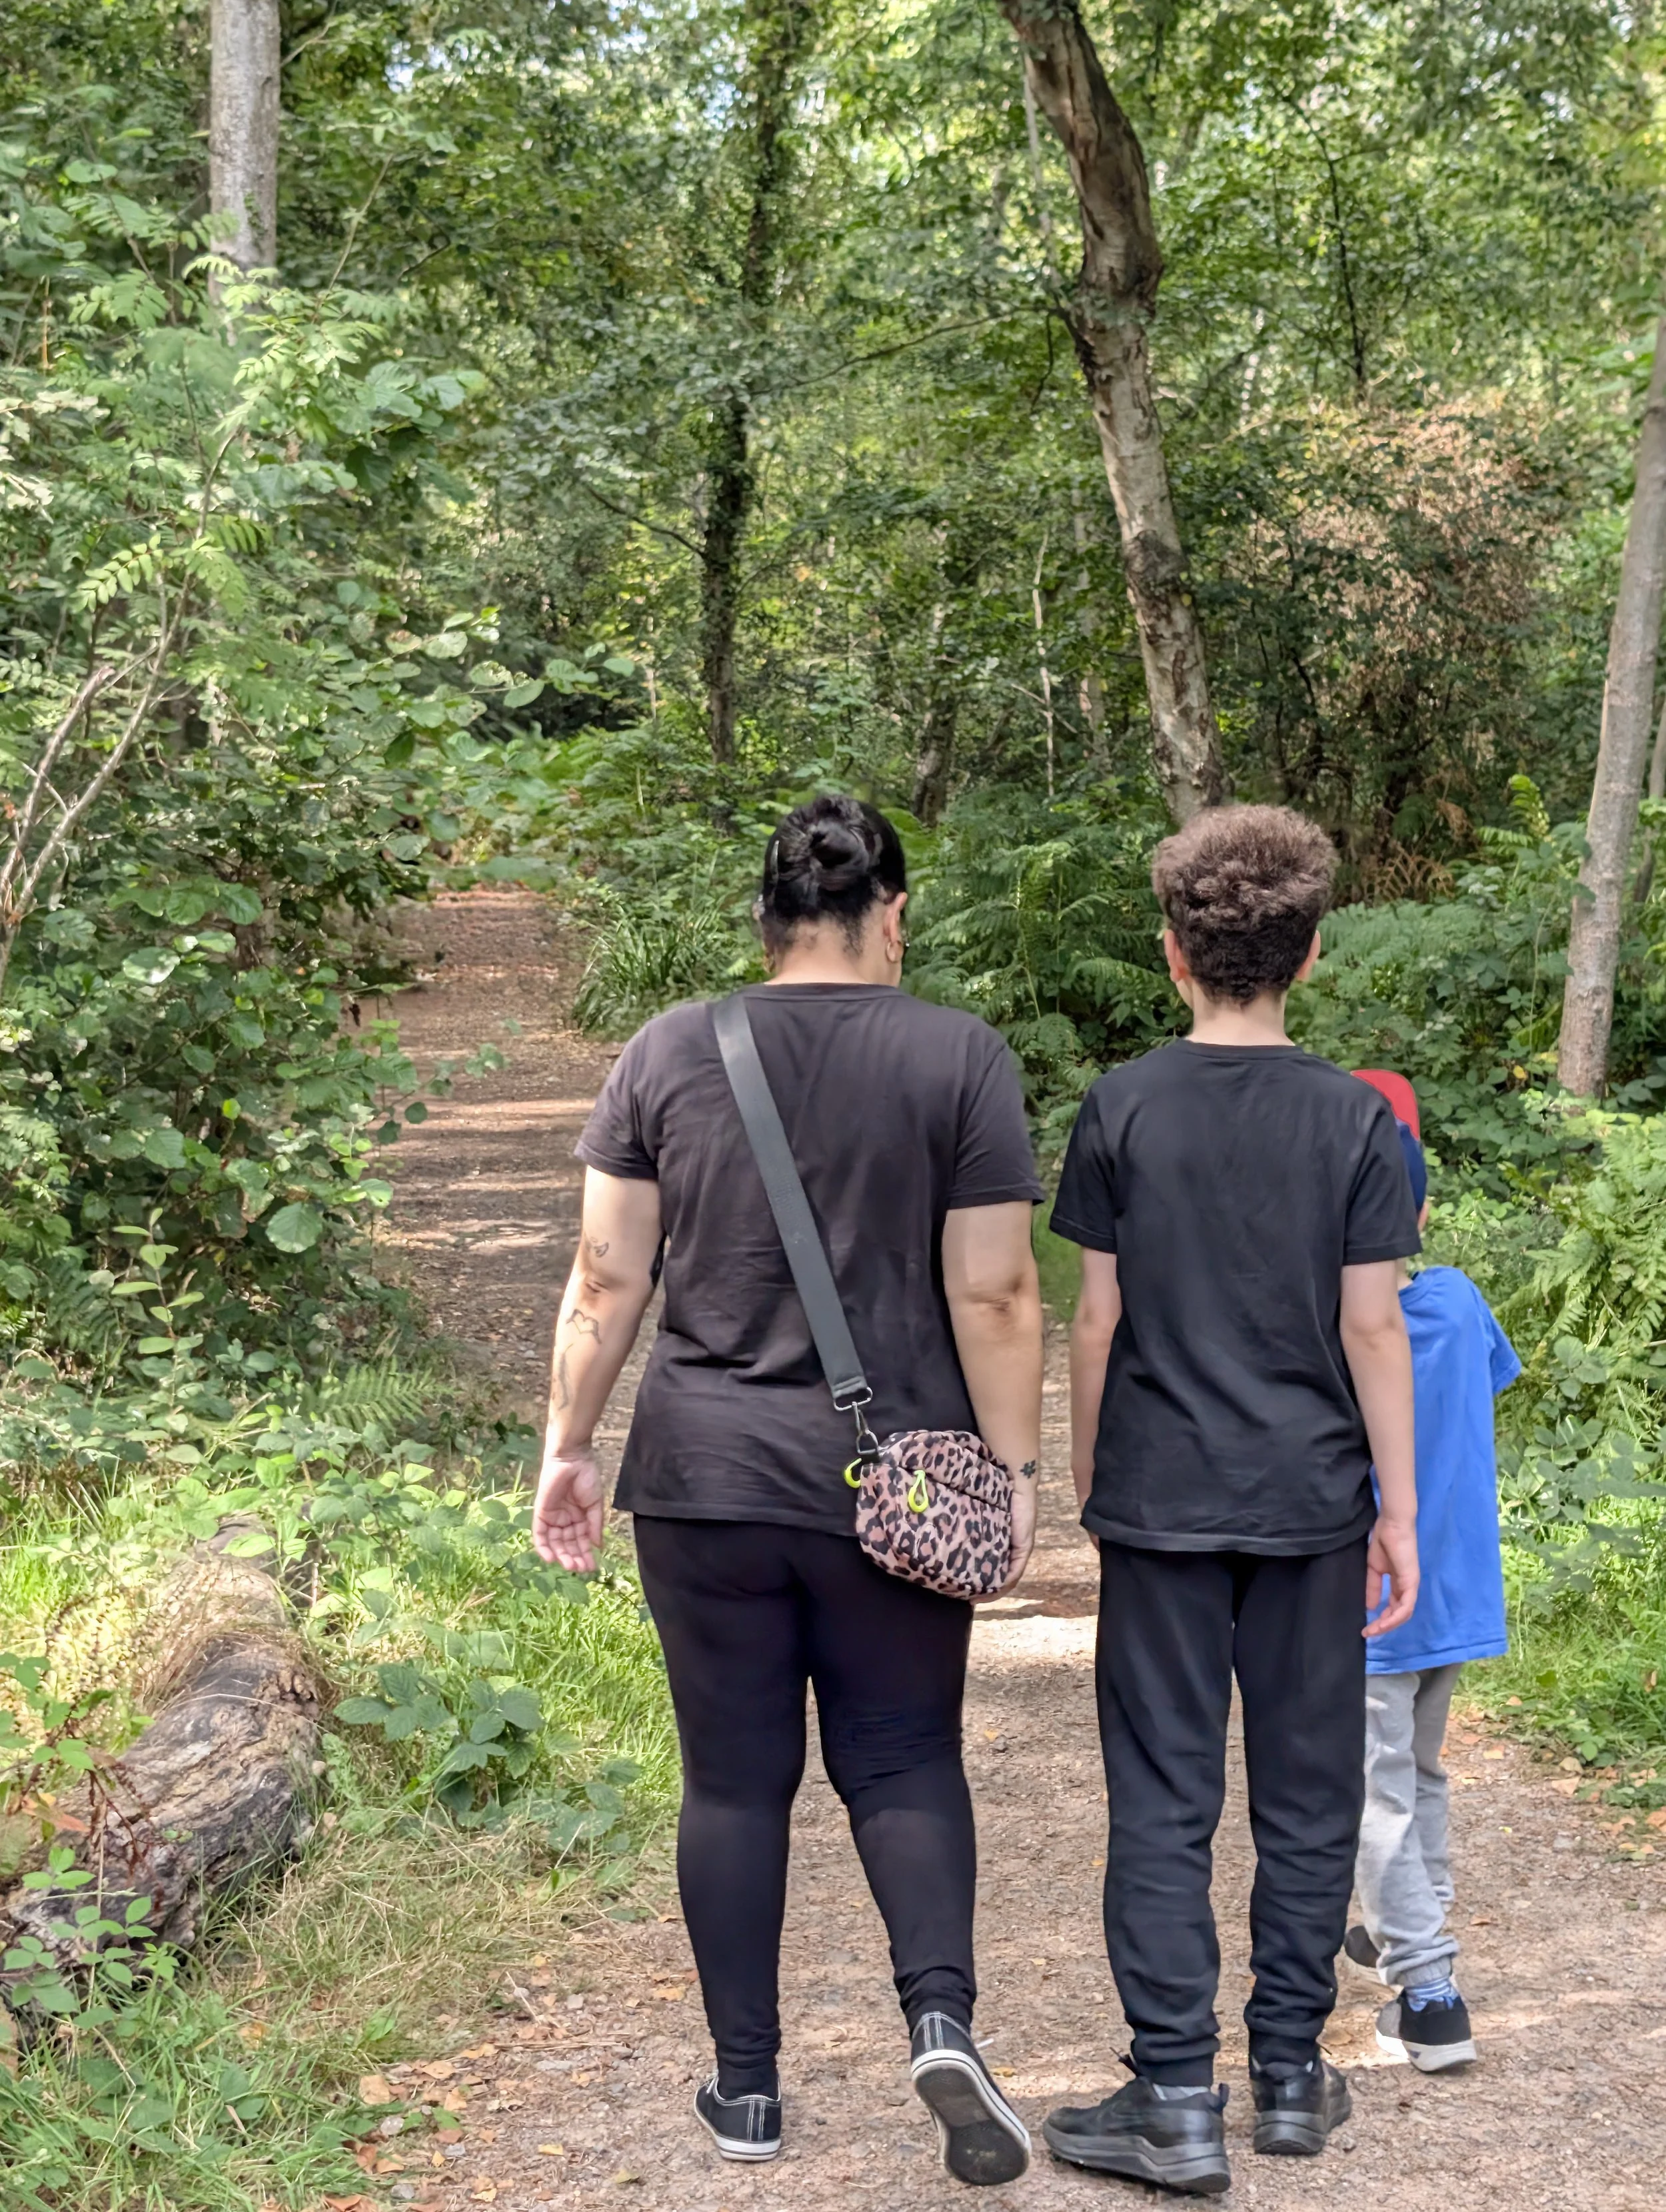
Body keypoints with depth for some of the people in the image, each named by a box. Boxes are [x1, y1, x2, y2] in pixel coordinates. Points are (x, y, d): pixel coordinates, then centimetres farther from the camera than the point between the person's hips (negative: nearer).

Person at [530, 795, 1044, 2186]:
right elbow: (994, 1295, -7)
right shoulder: (960, 1057, -4)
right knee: (903, 1757, 12)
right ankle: (943, 2020, -6)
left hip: (705, 1473, 1)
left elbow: (608, 1277, 2)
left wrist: (570, 1446, 9)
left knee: (734, 1776, 11)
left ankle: (746, 2085, 17)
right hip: (894, 1481, -1)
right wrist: (1017, 1471, 0)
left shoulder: (669, 1053, 1)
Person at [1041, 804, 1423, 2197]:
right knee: (1307, 1791, 12)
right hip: (1311, 1504, 1)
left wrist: (1087, 1480, 11)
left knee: (1164, 1797, 4)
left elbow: (1097, 1320, -1)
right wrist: (1399, 1510, 4)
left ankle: (1177, 2103, 3)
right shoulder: (1354, 1118, -4)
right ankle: (1290, 2072, 21)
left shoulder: (1123, 1111, -4)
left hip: (1162, 1504, -1)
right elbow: (1371, 1326, -4)